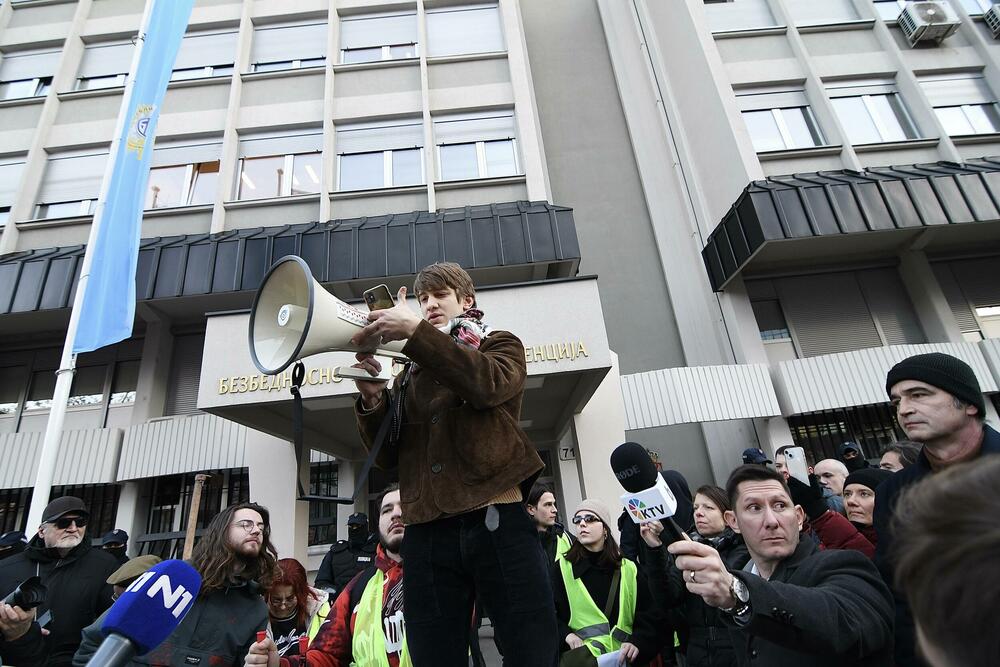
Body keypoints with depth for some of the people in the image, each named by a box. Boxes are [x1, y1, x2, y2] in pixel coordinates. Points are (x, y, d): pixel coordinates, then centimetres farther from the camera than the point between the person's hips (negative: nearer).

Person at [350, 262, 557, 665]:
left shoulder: (500, 345, 12)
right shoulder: (410, 373, 20)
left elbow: (488, 384, -13)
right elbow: (388, 456, 13)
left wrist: (415, 331, -19)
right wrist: (372, 400, -4)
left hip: (497, 524, -3)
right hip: (426, 536, 3)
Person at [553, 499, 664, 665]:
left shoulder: (629, 570, 9)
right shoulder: (562, 568, 4)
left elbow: (650, 615, 6)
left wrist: (638, 642, -11)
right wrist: (566, 635, -14)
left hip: (624, 658, 4)